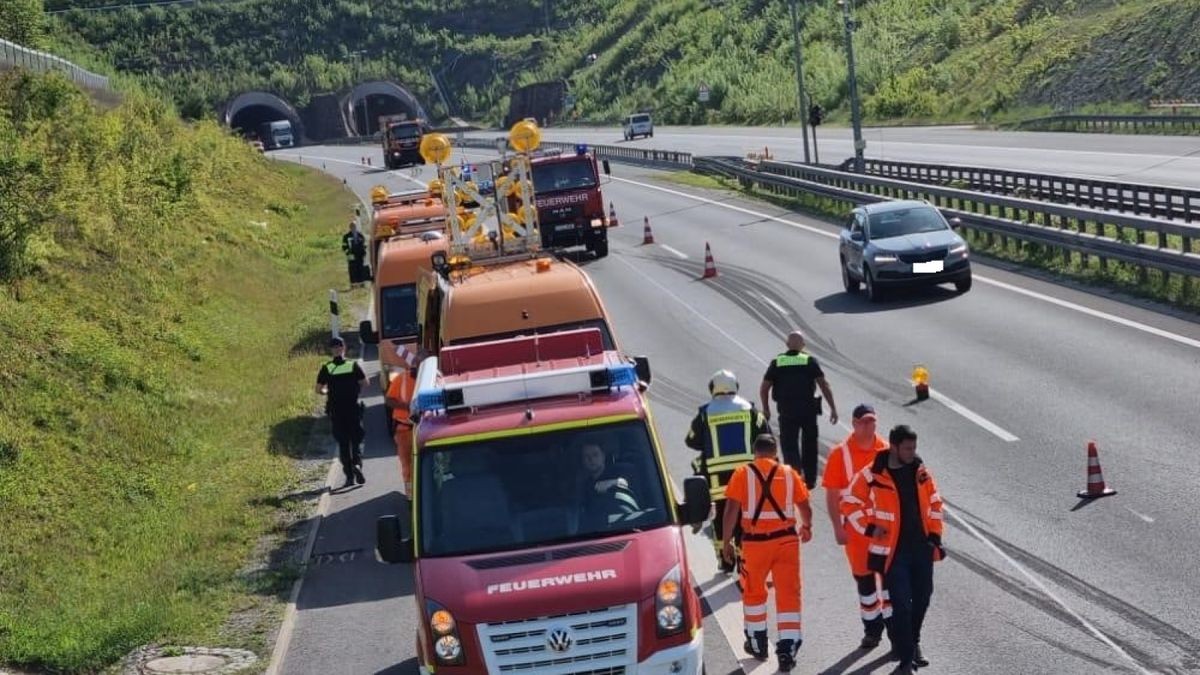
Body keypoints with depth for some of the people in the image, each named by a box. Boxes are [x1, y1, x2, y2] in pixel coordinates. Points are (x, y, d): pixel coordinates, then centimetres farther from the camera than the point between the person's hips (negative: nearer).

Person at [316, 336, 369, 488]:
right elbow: (364, 383, -3)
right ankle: (357, 463, -18)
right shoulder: (353, 366, -4)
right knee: (356, 439, 9)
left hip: (336, 410, 0)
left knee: (343, 442, 7)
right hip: (353, 408, 0)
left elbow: (319, 389, -4)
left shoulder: (326, 369, -4)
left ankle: (349, 476, 5)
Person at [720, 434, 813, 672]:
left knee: (753, 592, 19)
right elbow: (804, 507, 9)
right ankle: (787, 650, -2)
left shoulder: (743, 473, -1)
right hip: (786, 539, 1)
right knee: (788, 594, 4)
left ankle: (757, 644, 28)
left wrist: (726, 540, 1)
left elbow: (731, 509, -7)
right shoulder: (789, 473, 5)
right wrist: (807, 527, 29)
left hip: (755, 541, -1)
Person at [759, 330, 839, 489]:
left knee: (789, 446, 4)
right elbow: (824, 385, -4)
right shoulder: (810, 361, 1)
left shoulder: (777, 362, 4)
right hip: (809, 409, 0)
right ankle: (810, 480, 24)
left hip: (786, 410, 0)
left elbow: (764, 388, 3)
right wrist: (833, 408, -2)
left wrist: (766, 409, 15)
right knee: (809, 446, 16)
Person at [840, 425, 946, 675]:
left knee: (922, 598, 15)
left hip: (922, 548, 5)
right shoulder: (872, 475, -11)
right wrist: (870, 528, -9)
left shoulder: (920, 471, 4)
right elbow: (849, 503, -3)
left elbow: (934, 503, 13)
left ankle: (911, 642, 37)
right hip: (893, 551, -5)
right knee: (901, 605, -7)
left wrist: (935, 535, 7)